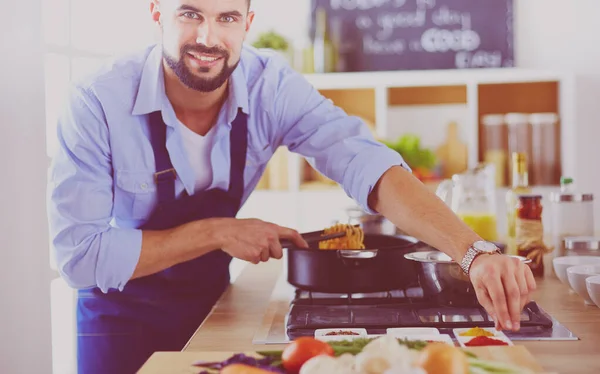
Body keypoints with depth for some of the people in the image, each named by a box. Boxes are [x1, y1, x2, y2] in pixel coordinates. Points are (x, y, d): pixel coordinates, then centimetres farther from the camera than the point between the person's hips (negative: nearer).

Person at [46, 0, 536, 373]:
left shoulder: (272, 87, -20)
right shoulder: (97, 105, -28)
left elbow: (366, 165, -32)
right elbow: (79, 254, -27)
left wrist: (474, 252, -46)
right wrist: (217, 232, -30)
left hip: (213, 297, 3)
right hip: (122, 313, -2)